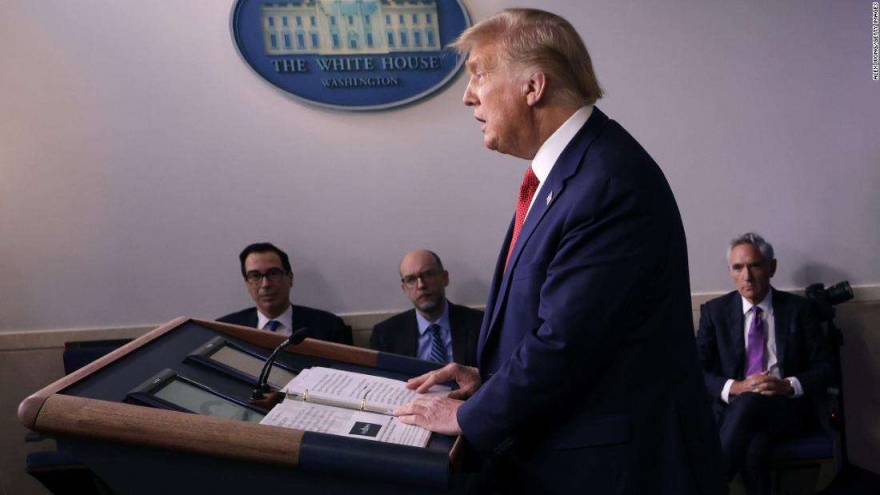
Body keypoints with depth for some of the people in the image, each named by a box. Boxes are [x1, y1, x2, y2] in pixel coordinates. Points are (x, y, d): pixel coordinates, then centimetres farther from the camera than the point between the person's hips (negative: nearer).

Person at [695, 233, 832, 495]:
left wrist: (788, 385, -14)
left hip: (787, 408, 0)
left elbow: (824, 369, 7)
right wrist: (734, 387, -17)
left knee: (749, 402, -36)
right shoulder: (715, 311, 10)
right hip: (731, 406, 0)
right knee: (754, 446, -37)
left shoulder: (800, 309, 9)